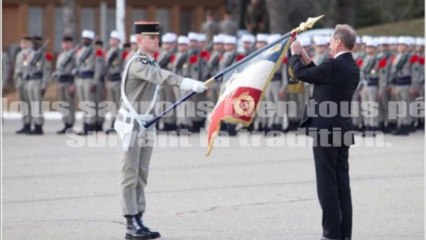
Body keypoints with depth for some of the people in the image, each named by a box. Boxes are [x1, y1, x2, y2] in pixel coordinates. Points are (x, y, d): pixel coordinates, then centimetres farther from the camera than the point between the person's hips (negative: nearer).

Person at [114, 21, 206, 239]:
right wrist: (189, 83, -46)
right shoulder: (137, 64, -18)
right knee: (130, 176, -6)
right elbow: (161, 76, -34)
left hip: (146, 124, 9)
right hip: (131, 124, -9)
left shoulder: (151, 63, 13)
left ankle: (138, 221, 11)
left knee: (141, 176, 8)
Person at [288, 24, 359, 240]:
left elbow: (301, 74, -7)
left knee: (327, 184, -4)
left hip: (326, 131, -8)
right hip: (343, 131, 9)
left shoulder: (333, 65, -17)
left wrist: (295, 55, 11)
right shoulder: (352, 68, 11)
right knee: (342, 182, 11)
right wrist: (306, 58, 23)